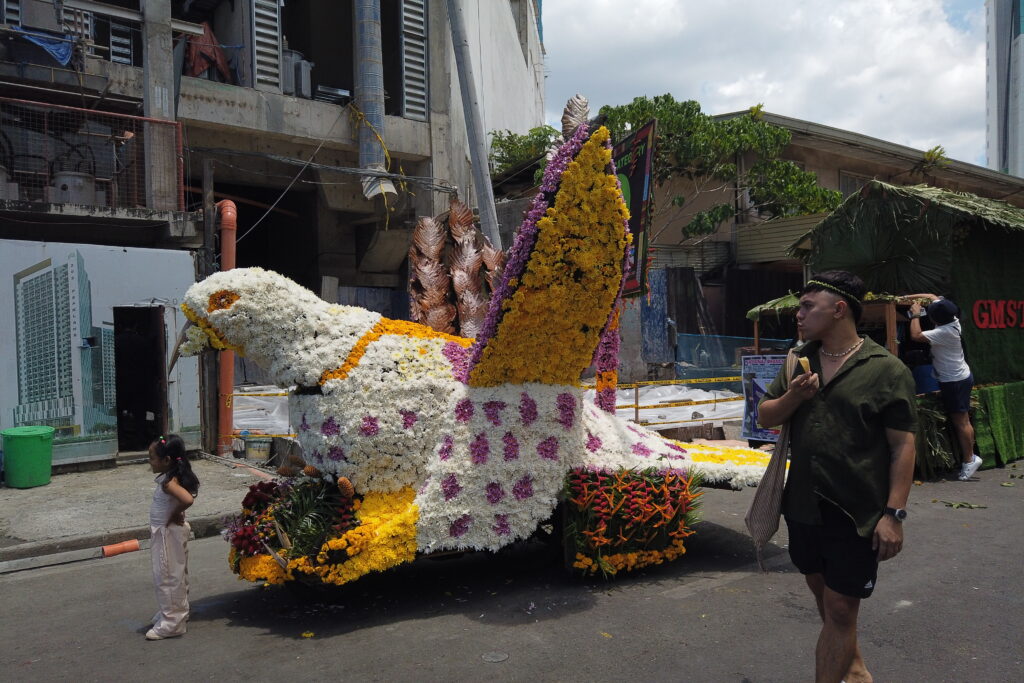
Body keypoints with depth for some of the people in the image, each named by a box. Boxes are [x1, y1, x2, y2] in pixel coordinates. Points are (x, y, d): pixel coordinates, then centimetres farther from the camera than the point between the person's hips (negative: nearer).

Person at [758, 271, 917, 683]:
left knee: (840, 609, 0)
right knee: (821, 589, 21)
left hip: (855, 514, -6)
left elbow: (903, 446, -11)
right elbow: (765, 417, 10)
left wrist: (894, 514, -16)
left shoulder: (886, 370, -10)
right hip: (803, 506, 6)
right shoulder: (799, 362, 7)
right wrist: (792, 397, -11)